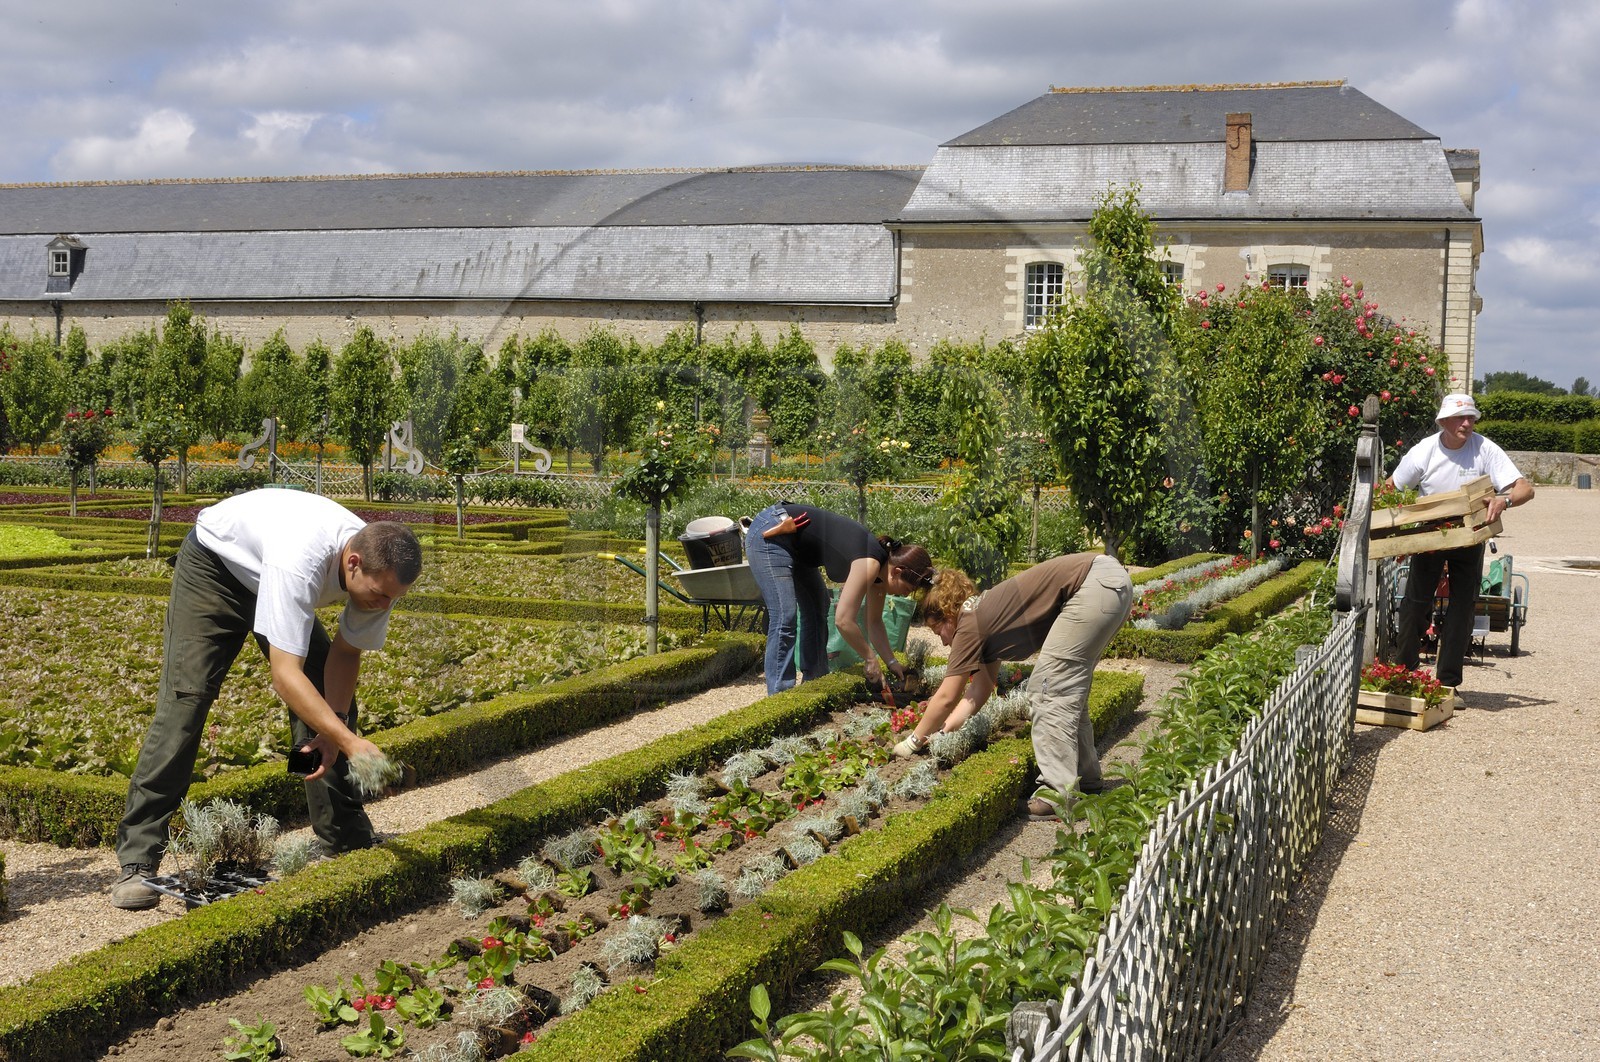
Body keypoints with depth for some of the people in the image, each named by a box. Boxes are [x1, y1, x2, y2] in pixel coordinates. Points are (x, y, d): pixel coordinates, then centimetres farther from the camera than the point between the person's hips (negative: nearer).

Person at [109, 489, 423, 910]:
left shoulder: (379, 569, -26)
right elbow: (286, 675, -49)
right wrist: (351, 742, -55)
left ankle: (345, 838, 10)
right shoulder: (301, 561, -47)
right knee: (185, 698, -16)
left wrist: (333, 727, -26)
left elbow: (345, 652, -11)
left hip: (273, 578, 6)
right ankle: (138, 860, -11)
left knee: (333, 702, -2)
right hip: (215, 564, -6)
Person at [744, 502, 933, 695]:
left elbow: (874, 622, 14)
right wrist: (870, 660, -17)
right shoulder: (869, 564, -24)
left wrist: (892, 662, 7)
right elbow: (843, 621, -28)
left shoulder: (879, 570, 3)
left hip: (794, 547, 10)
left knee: (817, 609, 15)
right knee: (785, 618, -15)